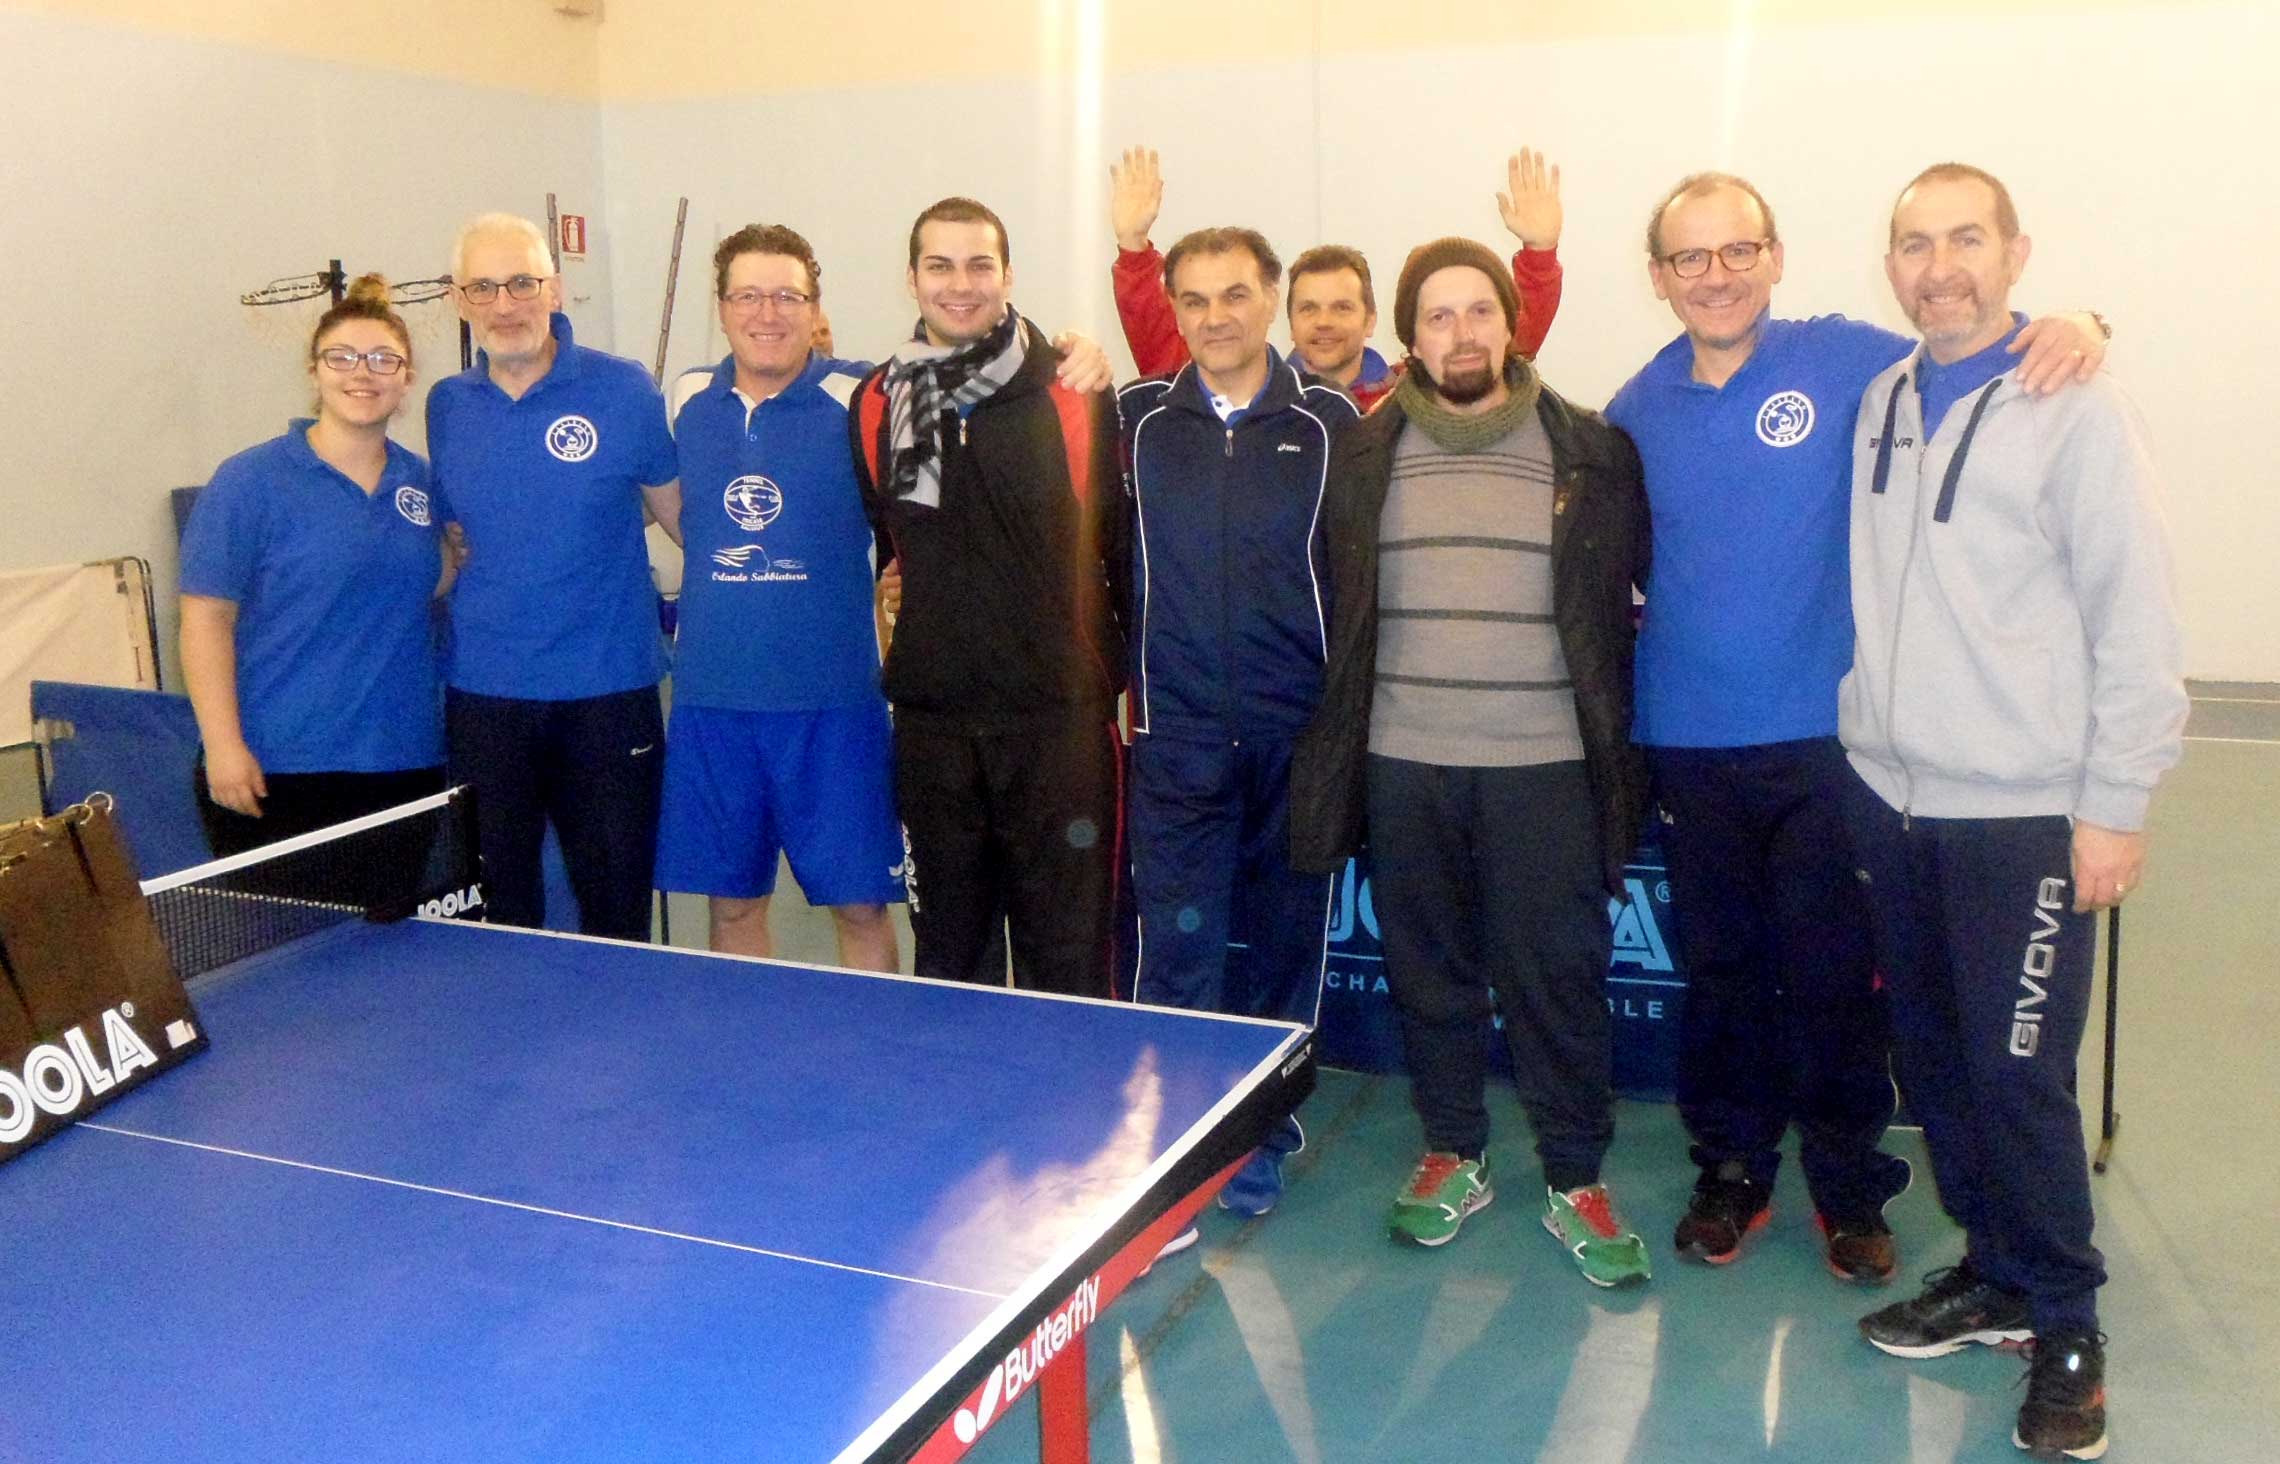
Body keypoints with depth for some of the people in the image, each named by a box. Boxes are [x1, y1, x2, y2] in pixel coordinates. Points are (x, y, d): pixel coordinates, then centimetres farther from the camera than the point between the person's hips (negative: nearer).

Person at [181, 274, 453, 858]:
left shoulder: (421, 480, 8)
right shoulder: (250, 481, -5)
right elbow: (207, 617, -8)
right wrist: (223, 745, -14)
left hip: (406, 765, 5)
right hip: (273, 770, -4)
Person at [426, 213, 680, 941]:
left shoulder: (623, 390, -5)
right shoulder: (446, 406, 6)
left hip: (608, 690, -3)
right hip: (481, 693, 3)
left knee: (617, 908, 6)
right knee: (496, 914, 12)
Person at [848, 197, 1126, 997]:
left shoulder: (1076, 396, -4)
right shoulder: (877, 404, 5)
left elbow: (1124, 542, 1)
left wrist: (1137, 675, 3)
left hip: (1060, 712, -3)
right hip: (931, 715, 3)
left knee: (1069, 955, 3)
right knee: (945, 947, 15)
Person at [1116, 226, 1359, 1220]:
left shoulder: (1330, 421, 1)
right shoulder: (1138, 419, 4)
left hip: (1298, 734, 0)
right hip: (1176, 733, 0)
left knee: (1283, 943, 10)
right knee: (1176, 945, 0)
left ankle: (1261, 1135, 26)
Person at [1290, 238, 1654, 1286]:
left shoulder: (1591, 453, 1)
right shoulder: (1363, 455, 5)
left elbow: (1638, 591, 7)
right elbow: (1332, 603, 10)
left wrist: (1612, 735, 3)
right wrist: (1336, 747, 7)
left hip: (1544, 766, -1)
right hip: (1403, 764, 2)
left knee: (1559, 977, 3)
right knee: (1428, 971, 12)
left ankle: (1576, 1180, 20)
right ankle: (1453, 1156, 30)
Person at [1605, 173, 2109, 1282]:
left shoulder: (1844, 360, -4)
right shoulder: (1639, 409, 5)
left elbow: (1976, 377, 0)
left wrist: (2071, 329, -19)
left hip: (1823, 736, -2)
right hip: (1688, 742, 3)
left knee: (1833, 972, 6)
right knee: (1718, 968, 14)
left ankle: (1850, 1189, 24)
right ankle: (1732, 1169, 30)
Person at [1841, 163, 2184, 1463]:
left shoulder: (2075, 409, -8)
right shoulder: (1876, 403, 8)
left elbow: (2137, 622, -9)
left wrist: (2117, 806, -11)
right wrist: (1861, 744, 9)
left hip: (2023, 814, -5)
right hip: (1888, 796, 6)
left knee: (2019, 1074, -1)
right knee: (1934, 1055, 14)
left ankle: (2066, 1327, 18)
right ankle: (1994, 1273, 32)